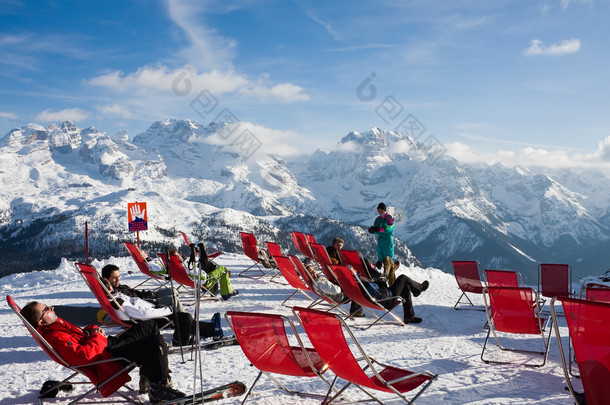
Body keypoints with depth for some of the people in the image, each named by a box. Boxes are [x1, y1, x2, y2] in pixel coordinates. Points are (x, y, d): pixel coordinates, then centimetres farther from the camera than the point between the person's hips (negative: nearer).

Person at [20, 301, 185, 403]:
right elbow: (84, 355, -32)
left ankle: (148, 370, 20)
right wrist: (98, 338, -16)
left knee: (150, 326, 14)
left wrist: (93, 329, 2)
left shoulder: (56, 325, 10)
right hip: (110, 356, -11)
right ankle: (159, 390, -8)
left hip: (108, 344, 11)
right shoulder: (56, 339, -23)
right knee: (156, 343, -22)